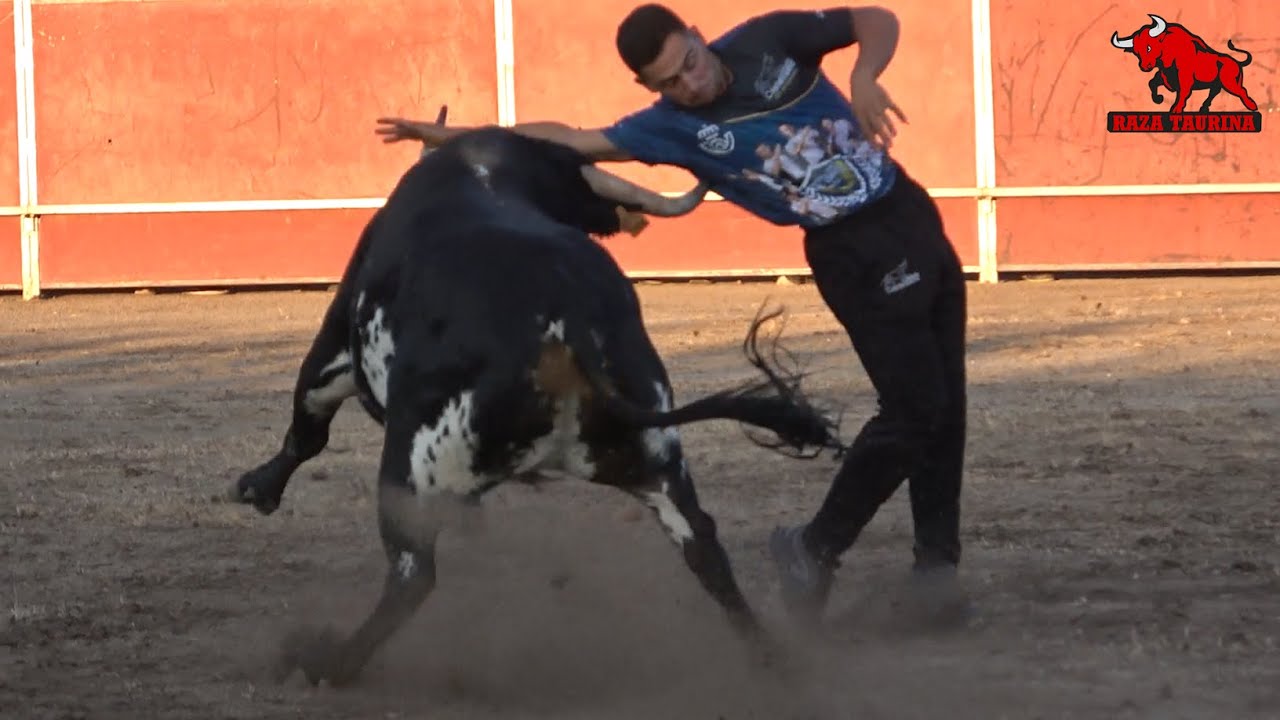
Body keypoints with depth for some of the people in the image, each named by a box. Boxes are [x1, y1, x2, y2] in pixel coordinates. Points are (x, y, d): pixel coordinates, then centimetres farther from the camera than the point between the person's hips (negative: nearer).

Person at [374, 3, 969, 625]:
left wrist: (863, 77, -20)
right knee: (914, 409, -14)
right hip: (856, 253, -4)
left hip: (913, 216, 4)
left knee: (944, 408, 5)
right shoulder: (673, 127, -10)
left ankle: (935, 562, 14)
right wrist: (448, 137, -7)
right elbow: (567, 140, -6)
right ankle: (813, 551, 0)